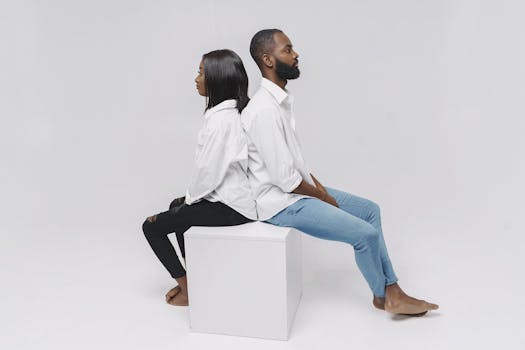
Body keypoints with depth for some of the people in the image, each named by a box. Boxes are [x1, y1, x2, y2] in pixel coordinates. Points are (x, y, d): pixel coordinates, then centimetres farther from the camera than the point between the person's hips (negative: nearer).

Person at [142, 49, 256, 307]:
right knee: (177, 206, 30)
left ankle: (188, 290, 18)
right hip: (236, 194, 10)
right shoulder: (236, 109, 6)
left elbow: (208, 171, -23)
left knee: (152, 226, 4)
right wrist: (189, 198, 11)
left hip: (229, 206, -10)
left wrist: (191, 198, -3)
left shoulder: (220, 118, -23)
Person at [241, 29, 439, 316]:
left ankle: (393, 292, 17)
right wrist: (323, 197, -9)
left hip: (298, 189, 10)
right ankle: (382, 295, 19)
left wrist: (320, 187, 4)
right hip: (282, 202, -10)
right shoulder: (264, 109, -24)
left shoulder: (280, 100, 7)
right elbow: (285, 179, -24)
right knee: (366, 234, -11)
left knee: (370, 210, 11)